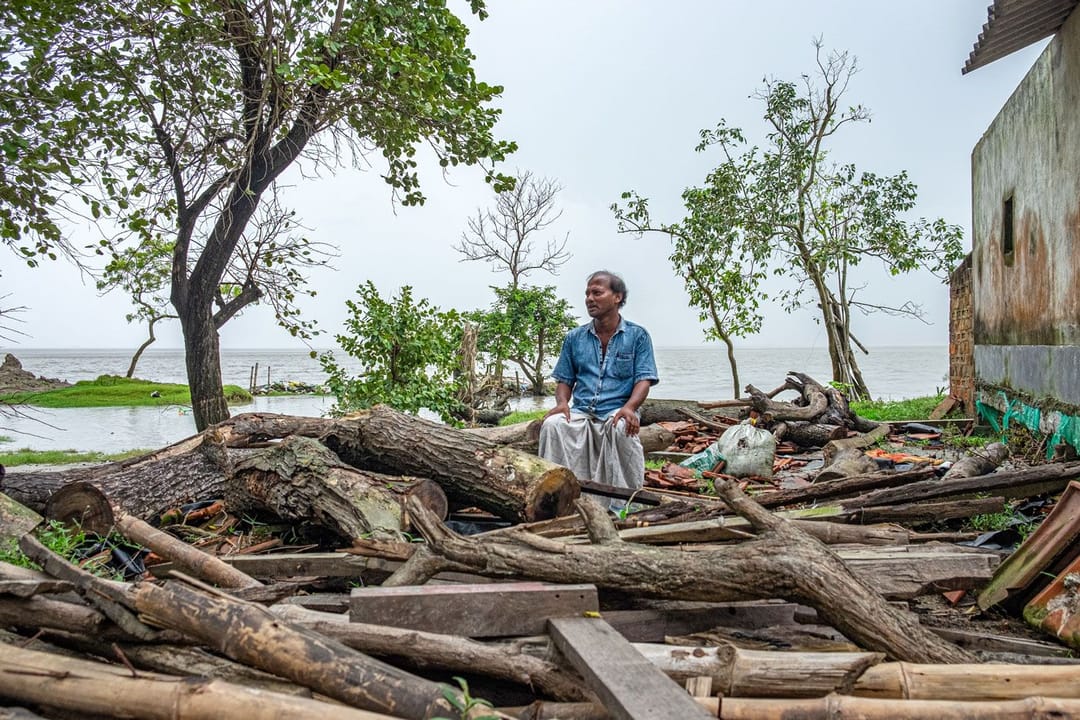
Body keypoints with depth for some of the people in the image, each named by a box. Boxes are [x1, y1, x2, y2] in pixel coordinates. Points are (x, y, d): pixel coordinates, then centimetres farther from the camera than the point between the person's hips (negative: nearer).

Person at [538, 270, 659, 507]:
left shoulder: (637, 335, 7)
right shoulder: (574, 338, 16)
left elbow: (644, 379, -1)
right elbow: (565, 380, 17)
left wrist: (629, 407, -21)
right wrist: (562, 402, -7)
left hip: (617, 410, -3)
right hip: (581, 412, 3)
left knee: (622, 428, -38)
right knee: (552, 424, -29)